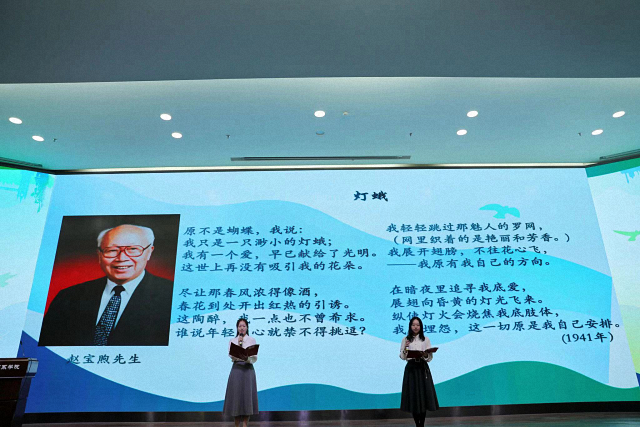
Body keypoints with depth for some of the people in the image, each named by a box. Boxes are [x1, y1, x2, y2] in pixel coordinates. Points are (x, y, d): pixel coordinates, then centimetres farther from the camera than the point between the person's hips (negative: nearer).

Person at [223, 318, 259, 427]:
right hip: (236, 370, 1)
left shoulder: (252, 340, 5)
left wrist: (247, 358, -23)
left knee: (247, 395, -3)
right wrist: (238, 344, -13)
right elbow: (231, 356, -5)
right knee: (236, 395, 0)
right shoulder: (232, 341, 9)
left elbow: (255, 358, -3)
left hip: (248, 370, -1)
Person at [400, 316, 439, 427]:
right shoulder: (405, 339, 4)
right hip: (411, 369, 0)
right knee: (412, 396, 1)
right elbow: (402, 357, 2)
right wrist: (405, 348, -16)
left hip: (422, 369, 0)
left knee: (423, 395, -1)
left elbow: (430, 357, 1)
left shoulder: (426, 340, 4)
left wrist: (423, 355, -19)